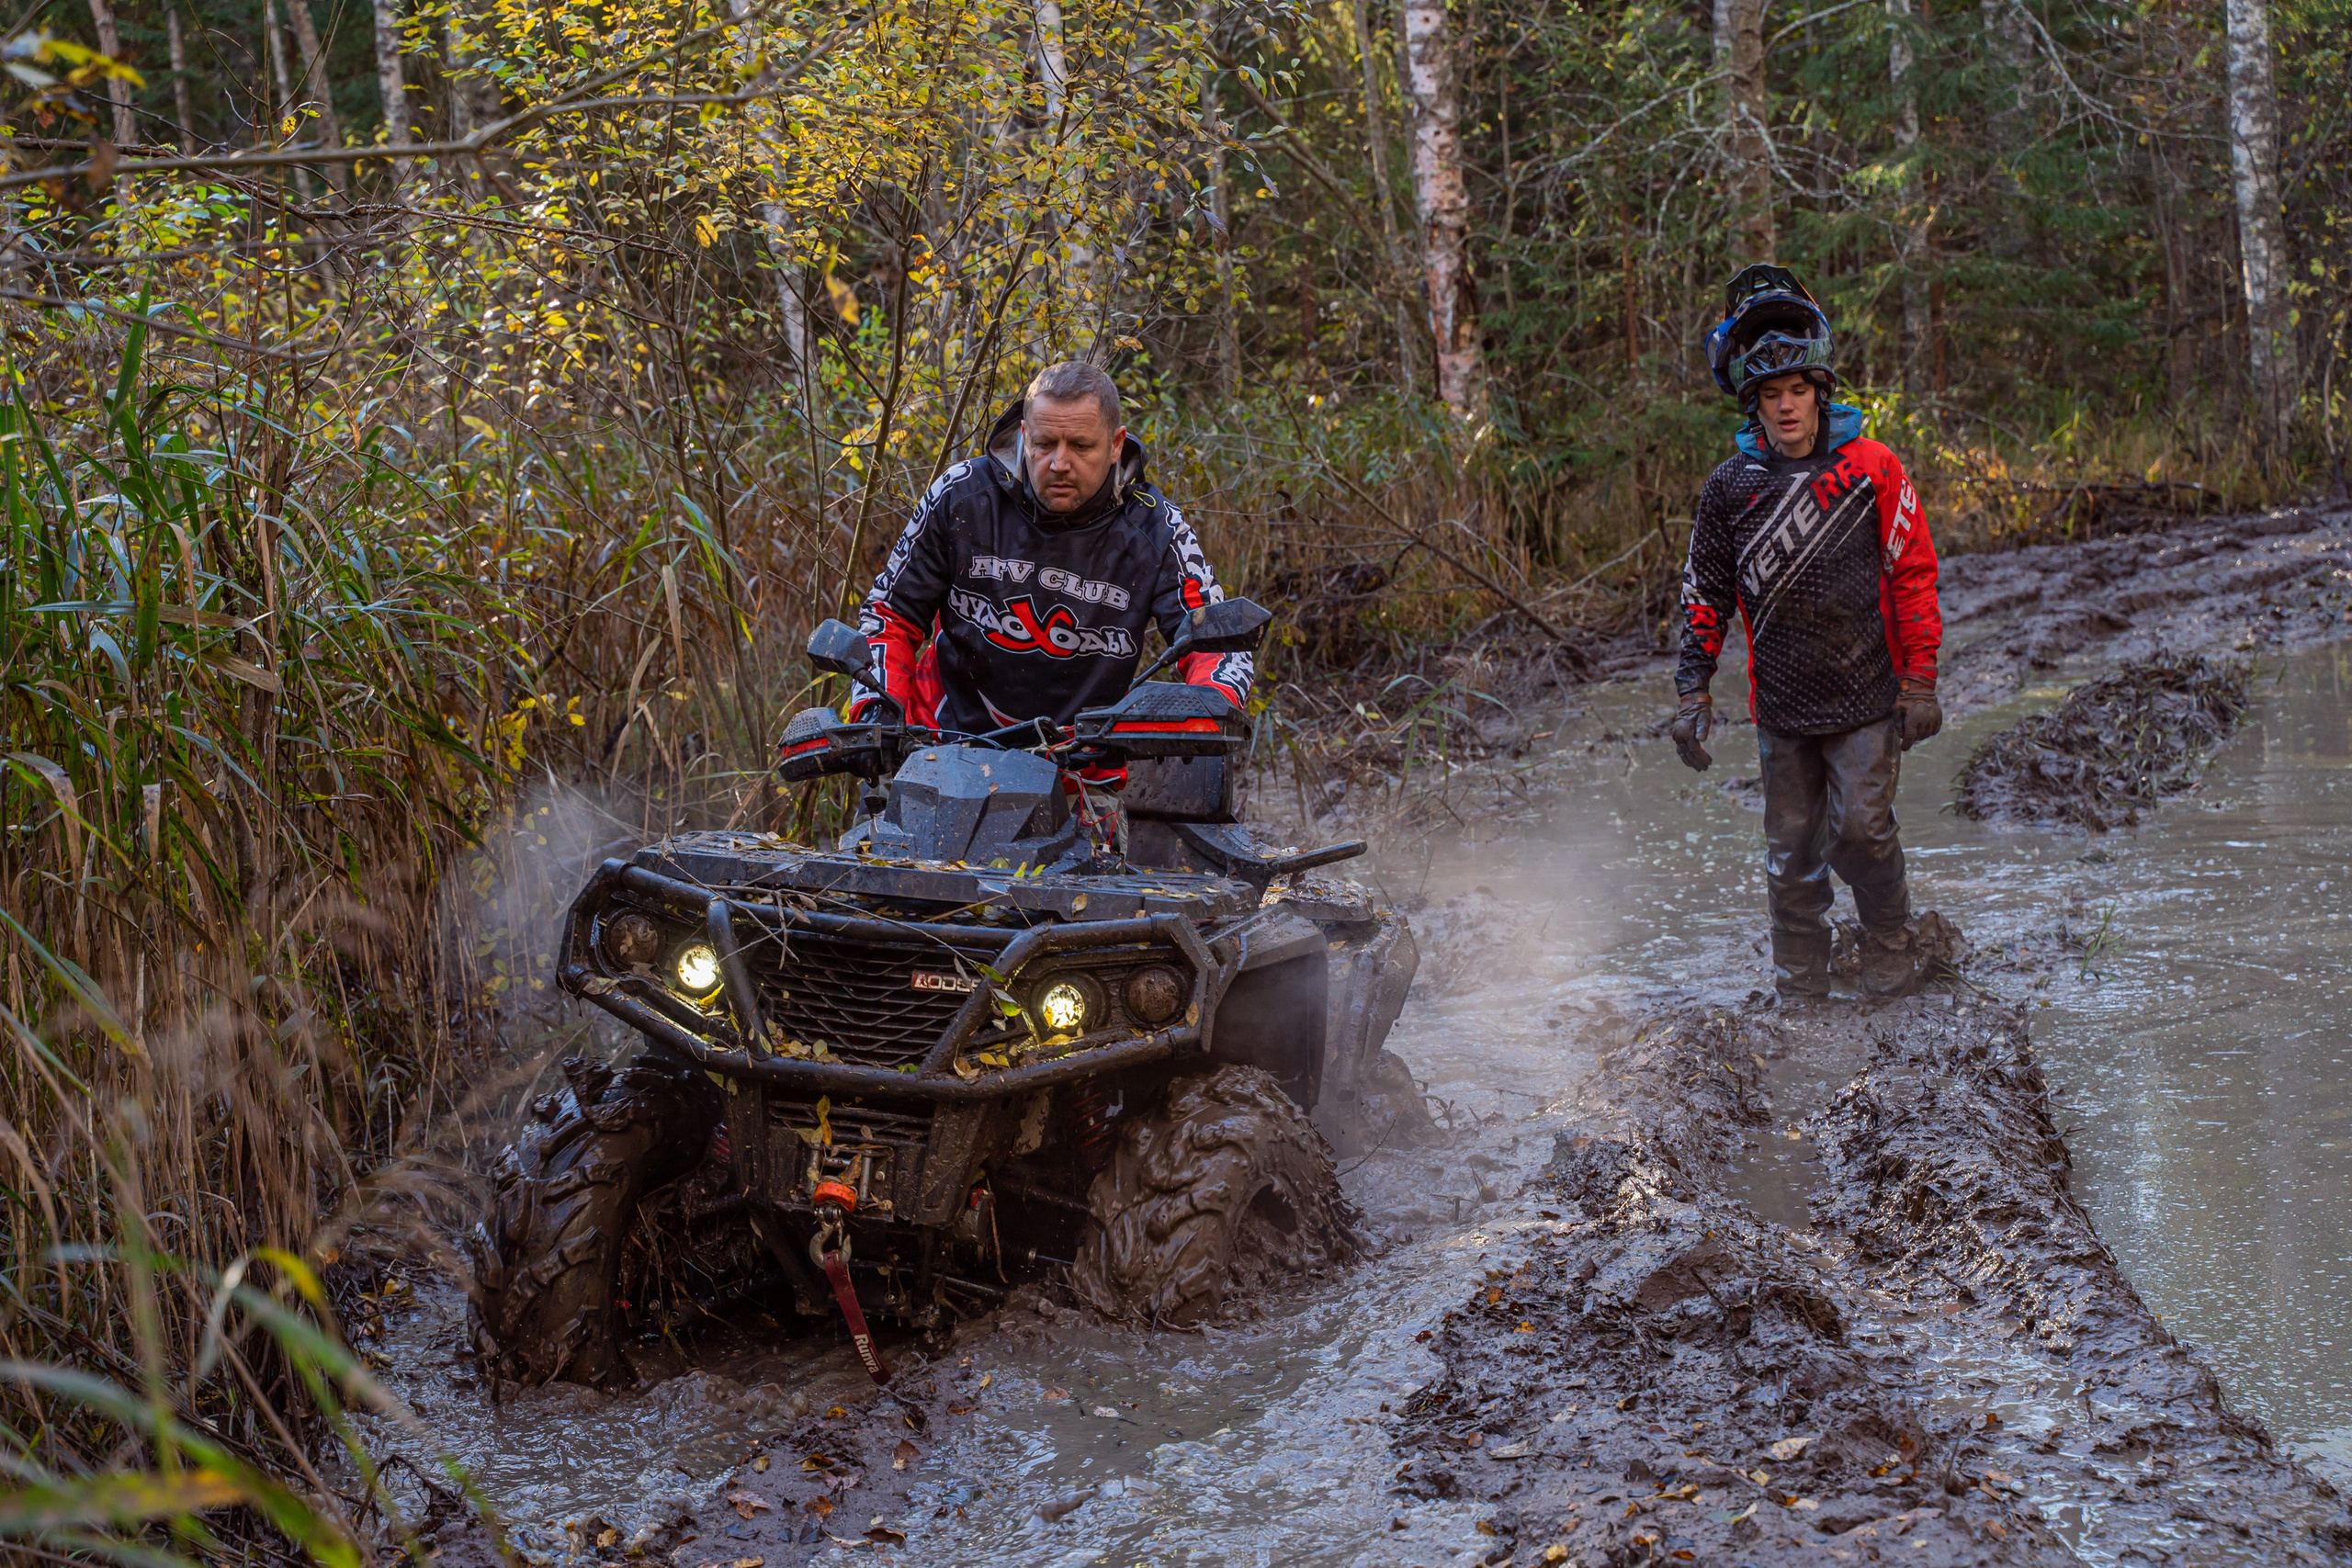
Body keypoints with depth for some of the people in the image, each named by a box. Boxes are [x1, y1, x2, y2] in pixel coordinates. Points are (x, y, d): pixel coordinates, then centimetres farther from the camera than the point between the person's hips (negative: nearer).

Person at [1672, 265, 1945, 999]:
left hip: (1867, 697, -2)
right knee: (1791, 850, 7)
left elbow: (1913, 571, -1)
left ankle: (1891, 947, 15)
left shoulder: (1870, 469, -4)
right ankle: (1797, 982, 20)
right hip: (1781, 704, 3)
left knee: (1860, 828, -10)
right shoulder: (1730, 487, 2)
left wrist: (1921, 680, -4)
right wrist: (1693, 690, 4)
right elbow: (1705, 591, 9)